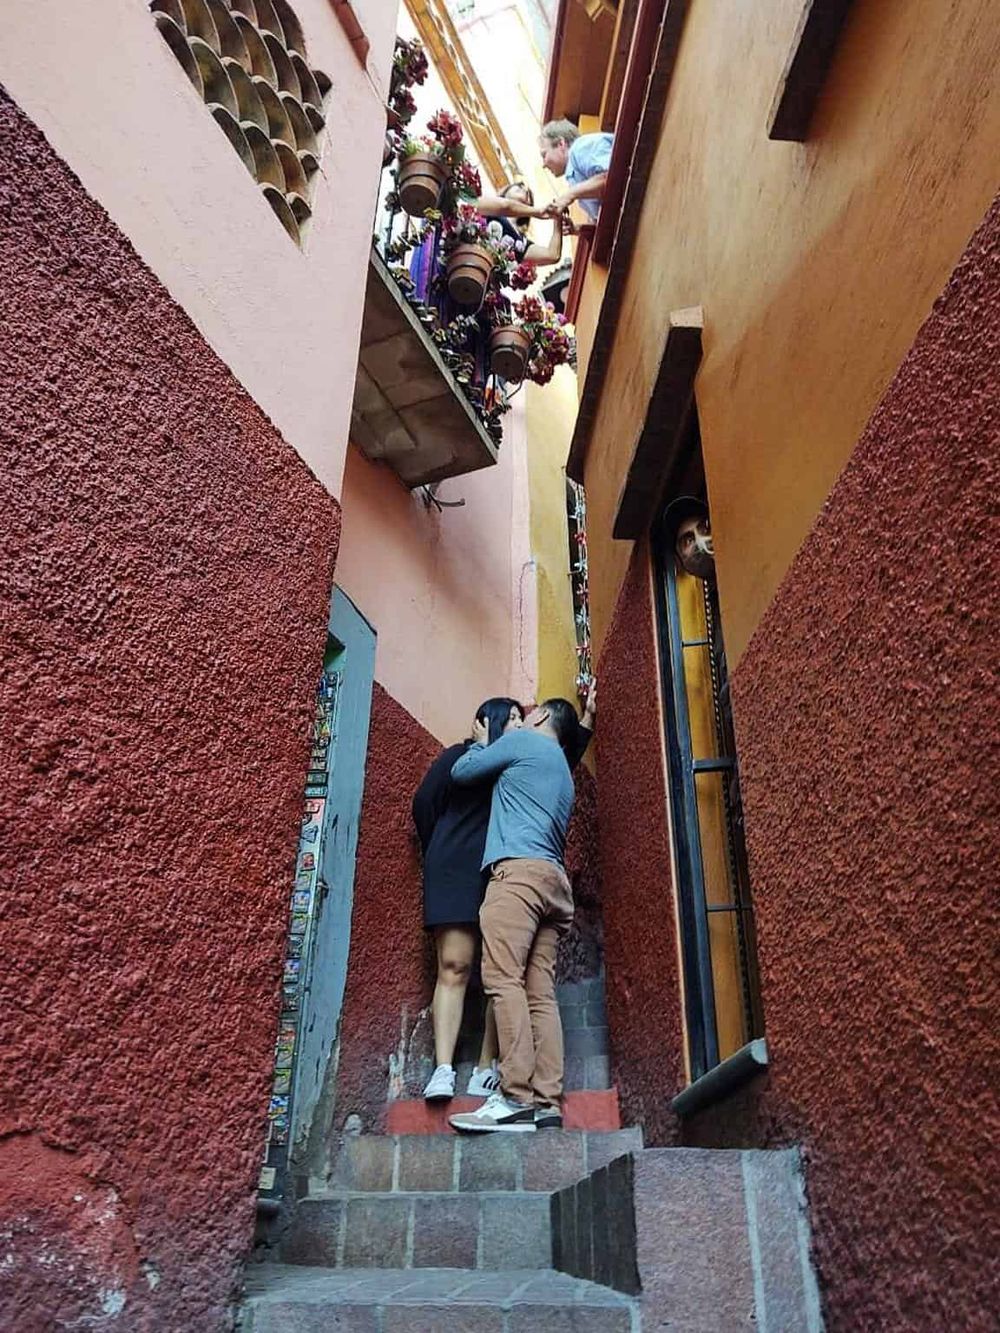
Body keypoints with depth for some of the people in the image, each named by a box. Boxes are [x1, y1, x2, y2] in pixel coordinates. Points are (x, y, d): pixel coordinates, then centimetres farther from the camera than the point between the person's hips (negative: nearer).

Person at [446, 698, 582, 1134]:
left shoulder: (523, 741, 9)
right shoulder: (563, 772, 32)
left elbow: (462, 772, 11)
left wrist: (480, 742, 33)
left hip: (518, 869, -8)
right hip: (554, 878, 8)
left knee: (503, 978, -16)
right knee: (540, 993, 0)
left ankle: (516, 1098, -23)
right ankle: (546, 1102, -6)